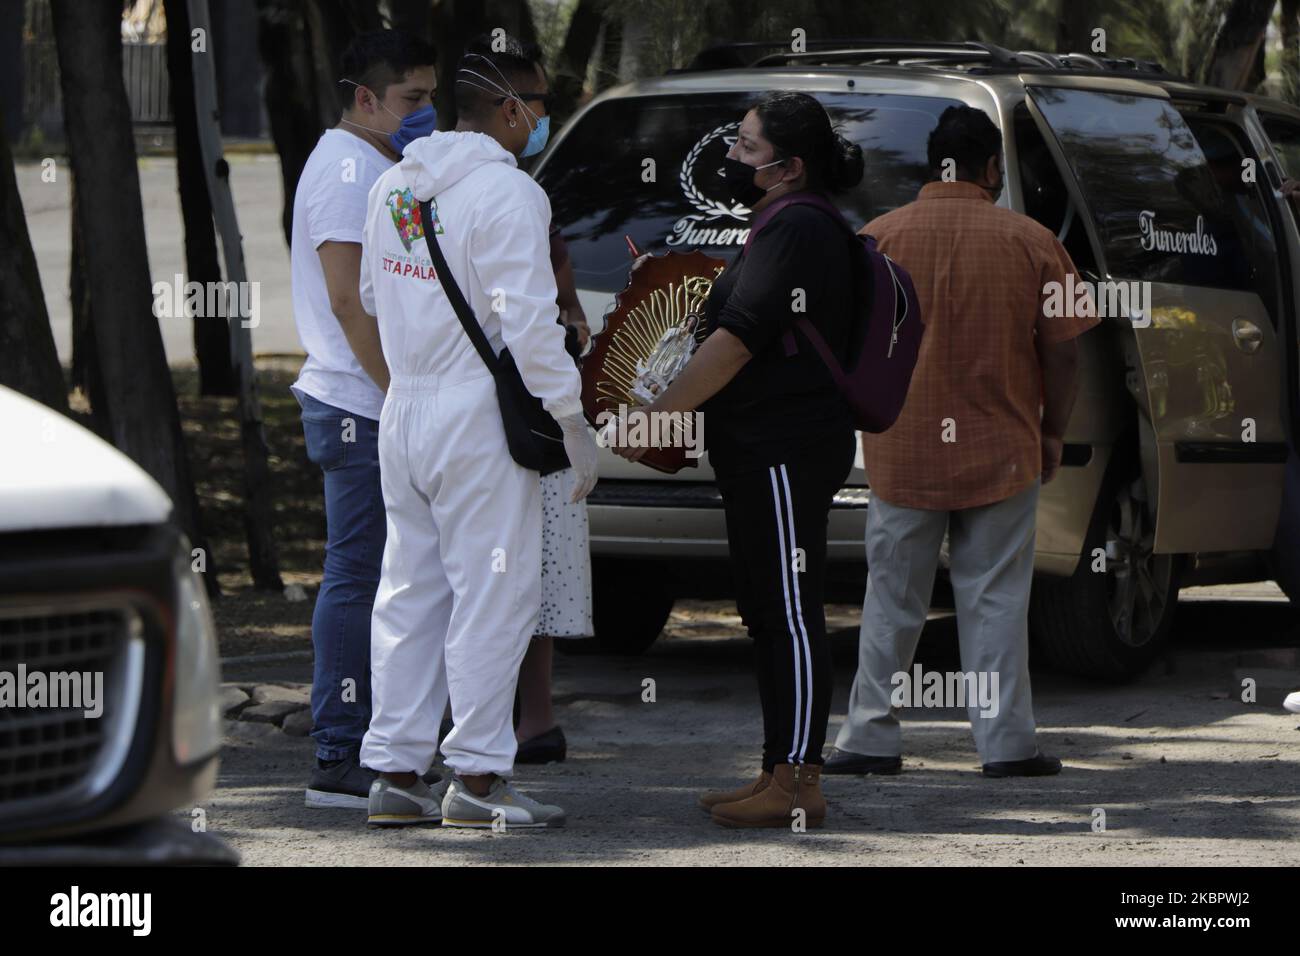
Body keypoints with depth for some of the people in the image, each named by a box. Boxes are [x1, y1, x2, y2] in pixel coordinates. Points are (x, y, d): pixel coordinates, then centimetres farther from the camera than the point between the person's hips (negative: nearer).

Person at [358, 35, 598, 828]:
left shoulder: (395, 184, 10)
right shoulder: (505, 192, -14)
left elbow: (373, 295, 18)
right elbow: (529, 322, -18)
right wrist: (575, 425, -12)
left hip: (403, 410, 8)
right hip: (478, 416, -8)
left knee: (410, 591, 11)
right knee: (493, 594, -2)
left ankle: (396, 771, 12)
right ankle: (476, 775, -2)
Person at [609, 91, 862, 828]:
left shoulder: (796, 233, -15)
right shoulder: (791, 228, 19)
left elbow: (737, 341, -19)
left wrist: (658, 415, -16)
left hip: (787, 454, -11)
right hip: (766, 454, 11)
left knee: (791, 616, -9)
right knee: (770, 617, 13)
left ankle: (797, 782, -9)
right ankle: (781, 776, 17)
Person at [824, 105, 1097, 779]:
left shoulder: (877, 238, -4)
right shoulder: (1031, 243, -5)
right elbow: (1062, 350, -3)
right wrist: (1053, 431, 10)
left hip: (902, 453, 0)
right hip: (1002, 453, 0)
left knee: (893, 602, 9)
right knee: (996, 600, 5)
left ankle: (871, 739, 12)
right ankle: (1006, 743, 5)